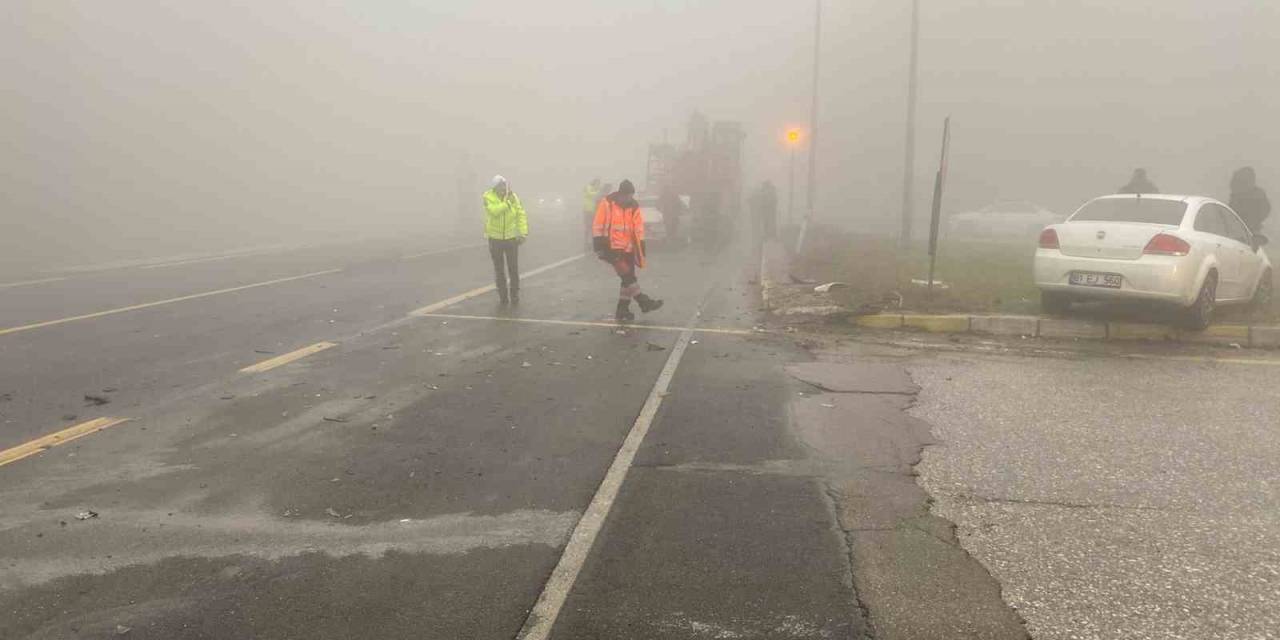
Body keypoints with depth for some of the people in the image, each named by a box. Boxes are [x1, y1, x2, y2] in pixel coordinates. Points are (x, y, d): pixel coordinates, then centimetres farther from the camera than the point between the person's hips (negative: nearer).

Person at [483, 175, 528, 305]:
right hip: (495, 238, 0)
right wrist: (508, 202, -28)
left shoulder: (513, 196, -7)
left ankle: (514, 294, 16)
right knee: (499, 269, 6)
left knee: (513, 268, 2)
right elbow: (495, 211, -28)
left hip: (511, 237, 1)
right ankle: (503, 295, 17)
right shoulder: (488, 197, -11)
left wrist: (523, 233, -15)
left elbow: (521, 215, -7)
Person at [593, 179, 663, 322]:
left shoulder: (634, 207, 3)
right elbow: (598, 226, -7)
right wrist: (599, 247, -10)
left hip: (628, 249, 5)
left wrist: (641, 250, 5)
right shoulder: (607, 204, -9)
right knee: (627, 275, -16)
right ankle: (643, 302, -8)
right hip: (612, 247, -5)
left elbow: (638, 231, 7)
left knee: (628, 278, 6)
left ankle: (622, 311, 13)